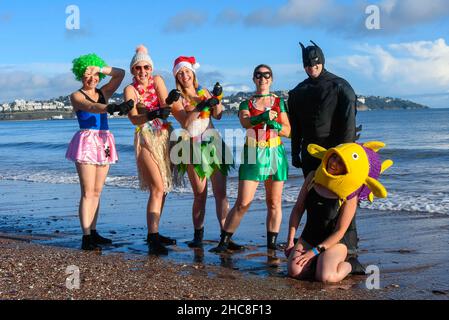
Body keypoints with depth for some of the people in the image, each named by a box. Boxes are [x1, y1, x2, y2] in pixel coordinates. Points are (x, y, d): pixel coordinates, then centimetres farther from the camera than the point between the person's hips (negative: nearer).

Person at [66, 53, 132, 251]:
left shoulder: (104, 93, 17)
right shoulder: (76, 96, 2)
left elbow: (120, 74, 9)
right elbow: (91, 107, -19)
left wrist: (101, 69, -2)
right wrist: (113, 108, -36)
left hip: (104, 142, 6)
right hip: (86, 141, -6)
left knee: (97, 192, 8)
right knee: (88, 192, -10)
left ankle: (93, 233, 13)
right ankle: (86, 237, -10)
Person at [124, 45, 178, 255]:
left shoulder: (157, 81, 8)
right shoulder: (130, 90, -2)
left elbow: (167, 106, -5)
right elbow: (133, 119, -17)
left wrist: (167, 106, -29)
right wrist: (152, 114, -35)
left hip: (165, 137, 5)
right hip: (146, 139, -5)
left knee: (163, 188, 8)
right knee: (157, 188, -17)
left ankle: (153, 233, 19)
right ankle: (153, 238, -18)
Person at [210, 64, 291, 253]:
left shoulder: (279, 102, 10)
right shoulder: (246, 104, 8)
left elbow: (287, 131, 5)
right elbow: (245, 122, -15)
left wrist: (274, 124, -15)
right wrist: (264, 117, -32)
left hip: (276, 154, 1)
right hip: (253, 155, -1)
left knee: (274, 202, 4)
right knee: (243, 203, -7)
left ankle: (272, 243, 12)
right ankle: (224, 242, 0)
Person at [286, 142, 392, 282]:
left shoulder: (350, 196, -16)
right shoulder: (313, 177, -4)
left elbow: (340, 231, -14)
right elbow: (298, 209, 3)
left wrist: (314, 252, -16)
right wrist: (290, 241, 0)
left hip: (335, 242, -4)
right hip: (307, 238, 4)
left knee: (325, 277, -29)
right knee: (295, 271, -21)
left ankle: (349, 263, 4)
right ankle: (321, 261, 11)